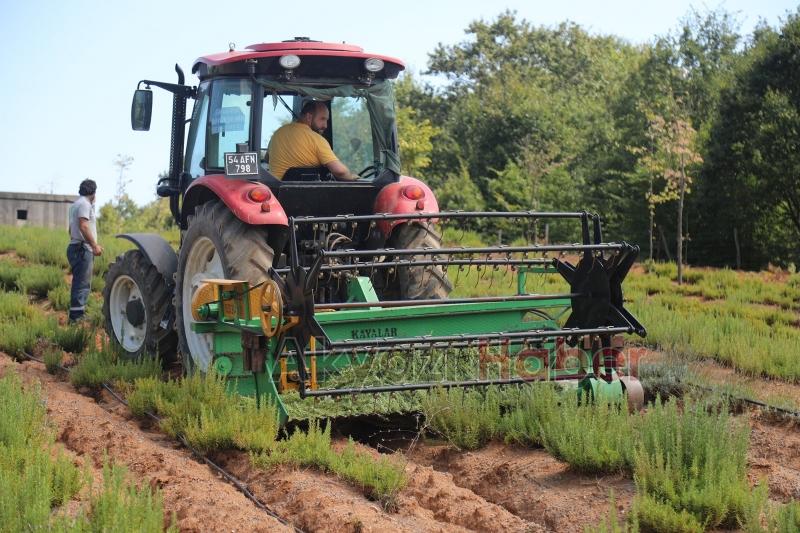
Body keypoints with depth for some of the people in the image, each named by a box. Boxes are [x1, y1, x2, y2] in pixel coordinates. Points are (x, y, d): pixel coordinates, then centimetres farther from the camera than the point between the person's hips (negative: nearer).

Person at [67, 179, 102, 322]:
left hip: (75, 246, 10)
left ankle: (77, 314, 20)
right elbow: (83, 227, -23)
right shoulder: (84, 204, -11)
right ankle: (76, 315, -11)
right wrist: (95, 245, -22)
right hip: (83, 248, -10)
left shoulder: (75, 204, 20)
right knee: (82, 283, -10)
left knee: (81, 282, 15)